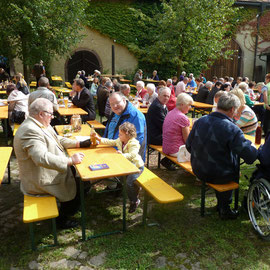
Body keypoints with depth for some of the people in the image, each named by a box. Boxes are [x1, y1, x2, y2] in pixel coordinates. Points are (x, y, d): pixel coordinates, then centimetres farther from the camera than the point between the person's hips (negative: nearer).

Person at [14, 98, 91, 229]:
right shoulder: (30, 131, -29)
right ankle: (62, 219, 18)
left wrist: (79, 143, 3)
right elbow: (42, 158, -39)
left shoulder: (40, 125, 4)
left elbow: (58, 139, 14)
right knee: (75, 189, -5)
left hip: (46, 172, 10)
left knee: (76, 173, 15)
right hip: (40, 182, -10)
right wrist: (70, 160, -34)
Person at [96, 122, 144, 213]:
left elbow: (132, 155, -38)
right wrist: (99, 139, 8)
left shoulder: (134, 144, -24)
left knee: (129, 182, -20)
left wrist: (123, 155, -48)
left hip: (136, 166, -9)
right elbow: (110, 142, 12)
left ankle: (135, 201, 1)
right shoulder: (120, 141, 1)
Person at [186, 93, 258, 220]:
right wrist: (256, 150, 4)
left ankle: (222, 207, 37)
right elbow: (250, 156, -19)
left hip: (198, 171, 6)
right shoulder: (232, 129, -22)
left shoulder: (200, 121, -6)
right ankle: (224, 208, 32)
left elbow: (188, 146, 5)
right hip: (219, 176, -5)